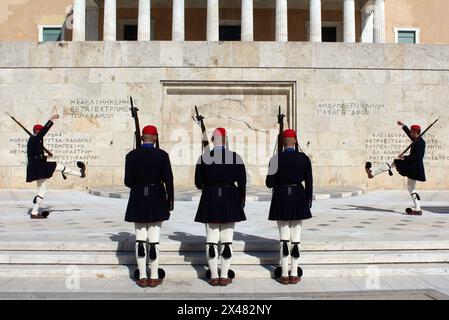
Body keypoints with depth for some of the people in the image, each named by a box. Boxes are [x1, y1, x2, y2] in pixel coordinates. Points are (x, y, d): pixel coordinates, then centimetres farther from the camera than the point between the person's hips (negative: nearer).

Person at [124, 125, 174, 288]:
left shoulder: (131, 155, -2)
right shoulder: (162, 155, -7)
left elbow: (128, 182, -1)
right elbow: (168, 180, -8)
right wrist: (170, 200, 3)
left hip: (138, 200, 1)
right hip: (157, 199, -1)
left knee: (140, 239, 8)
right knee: (154, 239, 4)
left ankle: (142, 277, 12)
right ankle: (154, 277, 10)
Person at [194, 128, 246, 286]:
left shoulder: (203, 157, -3)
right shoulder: (236, 157, -4)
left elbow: (198, 183, 1)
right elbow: (242, 183, -4)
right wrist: (241, 201, 11)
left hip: (210, 201, 0)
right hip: (230, 200, 0)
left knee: (211, 239, 6)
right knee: (227, 240, 6)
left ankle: (214, 276, 9)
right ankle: (224, 276, 8)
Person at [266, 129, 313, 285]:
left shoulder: (276, 159, -8)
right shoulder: (304, 158, -2)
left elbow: (269, 183, -6)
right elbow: (309, 182, 0)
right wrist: (308, 202, 10)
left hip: (281, 198, -1)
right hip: (298, 197, 2)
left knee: (284, 237, 5)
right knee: (296, 237, 8)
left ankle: (284, 275, 8)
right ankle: (294, 275, 12)